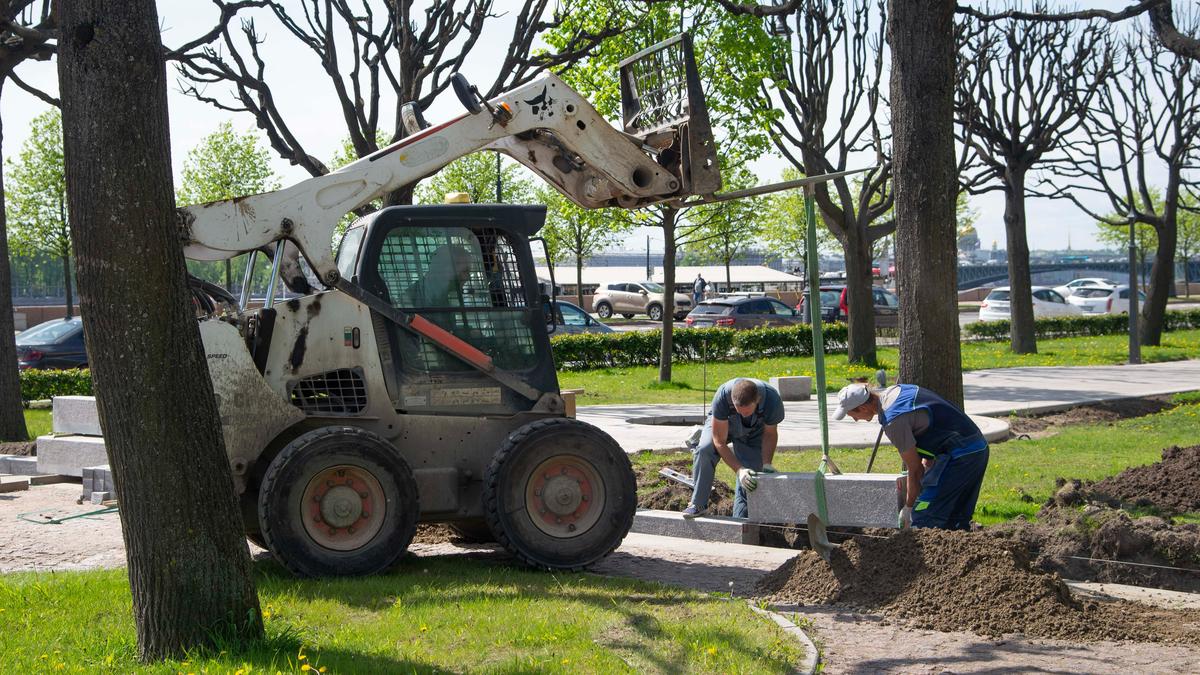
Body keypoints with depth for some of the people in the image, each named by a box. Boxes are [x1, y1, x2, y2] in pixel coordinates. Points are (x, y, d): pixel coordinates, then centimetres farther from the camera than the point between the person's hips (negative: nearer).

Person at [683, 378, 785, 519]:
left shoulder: (772, 400, -36)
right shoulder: (722, 396, -41)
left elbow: (770, 434, -13)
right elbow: (719, 442, -31)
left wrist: (766, 463, -26)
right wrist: (739, 469, -40)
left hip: (753, 433, 1)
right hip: (720, 424, -1)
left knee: (749, 481, -11)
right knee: (704, 449, -30)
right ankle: (698, 504, -17)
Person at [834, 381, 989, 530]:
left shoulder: (893, 421, -19)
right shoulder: (895, 390, 10)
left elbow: (915, 469, -11)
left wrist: (909, 508, 1)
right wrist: (927, 462, 15)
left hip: (959, 455, -10)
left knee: (923, 520, -11)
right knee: (957, 522, 15)